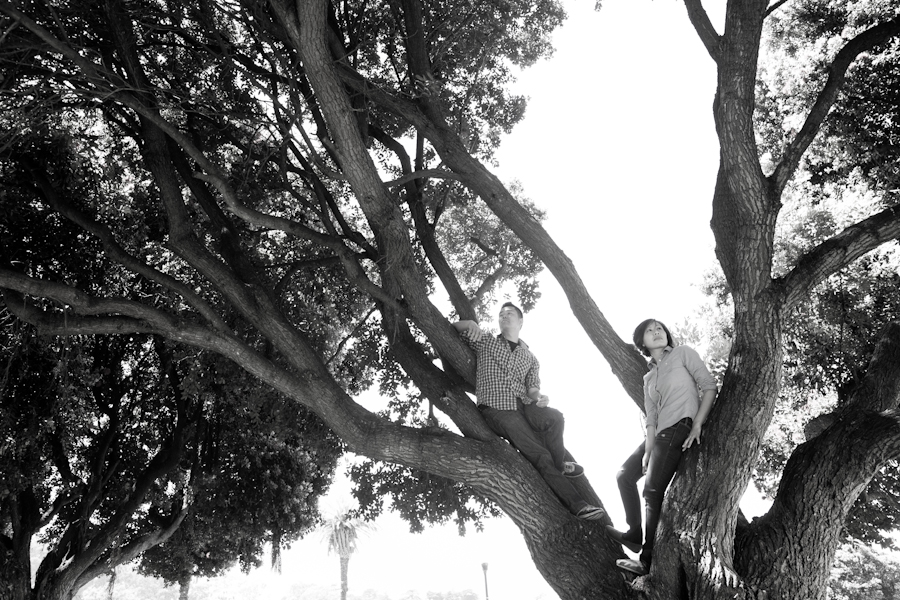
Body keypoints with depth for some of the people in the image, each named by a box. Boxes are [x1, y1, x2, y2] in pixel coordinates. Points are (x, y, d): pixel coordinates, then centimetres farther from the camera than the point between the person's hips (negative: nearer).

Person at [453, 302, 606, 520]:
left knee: (554, 416, -32)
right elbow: (453, 327, 14)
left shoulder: (530, 359, 23)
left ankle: (558, 465, -8)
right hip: (496, 410, -3)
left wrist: (538, 396, -15)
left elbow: (532, 388, 11)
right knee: (540, 455, -21)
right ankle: (577, 505, -19)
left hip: (523, 406, 3)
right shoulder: (486, 341, 15)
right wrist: (471, 324, -8)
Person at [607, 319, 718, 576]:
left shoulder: (683, 353, 3)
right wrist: (648, 451, -3)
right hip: (661, 433, 8)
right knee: (625, 475, 8)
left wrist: (697, 425, -15)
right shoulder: (649, 378, 20)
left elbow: (709, 386, -5)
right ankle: (634, 535, 17)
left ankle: (648, 560, -8)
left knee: (652, 490, -12)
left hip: (681, 428, -8)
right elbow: (651, 417, 10)